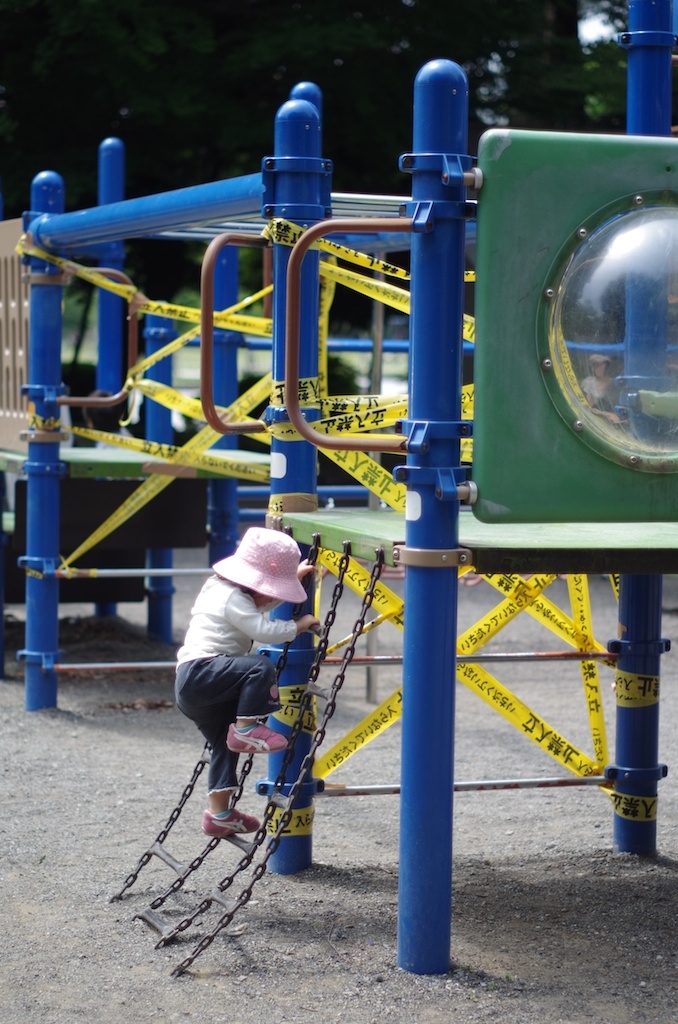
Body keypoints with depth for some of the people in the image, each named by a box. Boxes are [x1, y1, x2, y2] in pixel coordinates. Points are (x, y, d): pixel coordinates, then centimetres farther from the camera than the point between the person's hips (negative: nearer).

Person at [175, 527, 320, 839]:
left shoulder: (221, 589, 22)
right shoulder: (232, 599, -11)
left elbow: (263, 602, 40)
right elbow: (265, 630, -21)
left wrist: (294, 577, 37)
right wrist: (299, 625, -7)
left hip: (191, 689, 11)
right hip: (200, 674, -11)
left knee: (225, 745, 14)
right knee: (261, 667, -27)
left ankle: (219, 813, 16)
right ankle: (245, 729, -19)